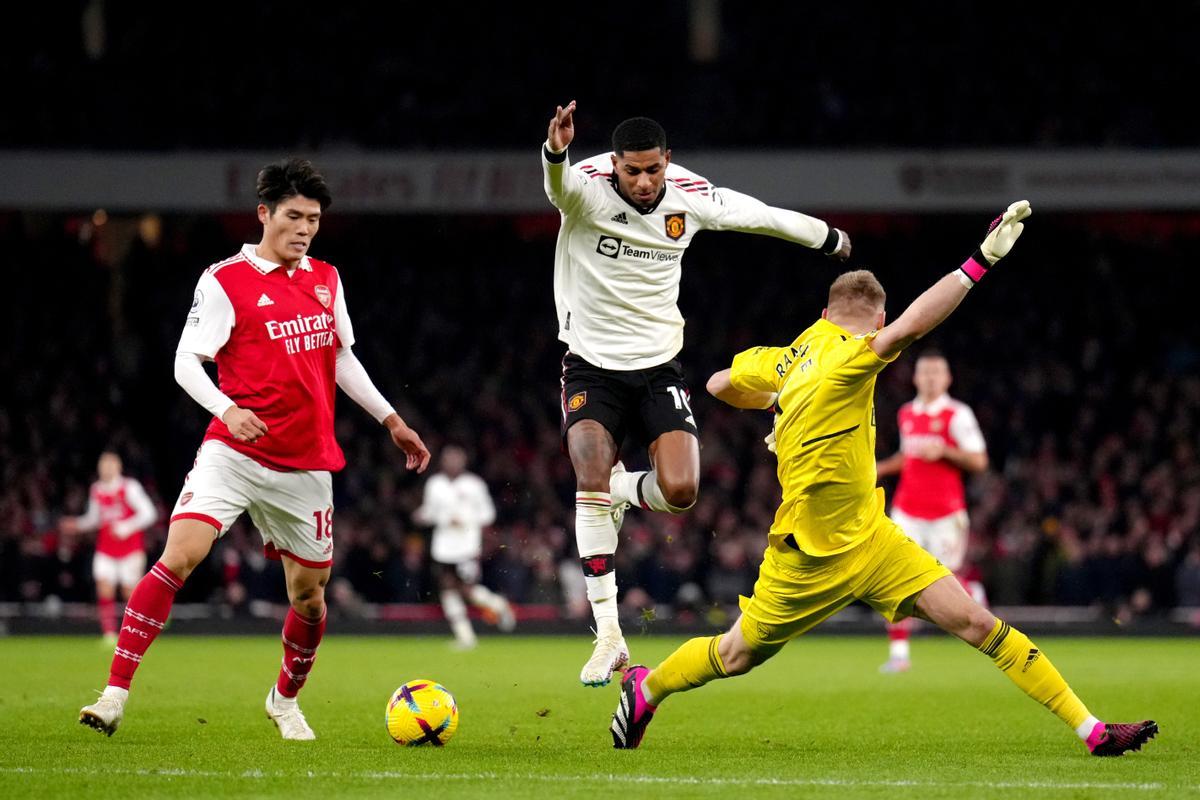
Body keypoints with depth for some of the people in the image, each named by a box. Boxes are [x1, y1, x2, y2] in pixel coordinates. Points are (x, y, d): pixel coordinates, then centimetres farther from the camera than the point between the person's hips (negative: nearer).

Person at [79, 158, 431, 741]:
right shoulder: (225, 282, -5)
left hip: (306, 463, 5)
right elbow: (186, 362, -11)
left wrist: (390, 419, 22)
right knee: (179, 555, -22)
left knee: (309, 595, 9)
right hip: (235, 452, -5)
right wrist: (227, 410, -28)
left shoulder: (326, 280, 12)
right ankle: (115, 693, -21)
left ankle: (286, 701, 36)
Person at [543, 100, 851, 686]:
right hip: (591, 366, -3)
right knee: (592, 476, -22)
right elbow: (557, 181, -41)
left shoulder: (691, 197, -6)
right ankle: (608, 633, -16)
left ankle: (616, 494, 22)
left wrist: (831, 239, 27)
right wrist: (555, 151, -66)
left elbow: (763, 216, 11)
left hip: (658, 367, 3)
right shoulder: (586, 187, -17)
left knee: (679, 492, -16)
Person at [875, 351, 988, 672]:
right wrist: (879, 468, 15)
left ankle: (974, 595, 34)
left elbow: (979, 461, -9)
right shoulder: (906, 414, 12)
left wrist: (944, 450, -21)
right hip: (908, 510, 4)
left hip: (946, 513, -4)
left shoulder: (957, 415, -6)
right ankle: (898, 651, -4)